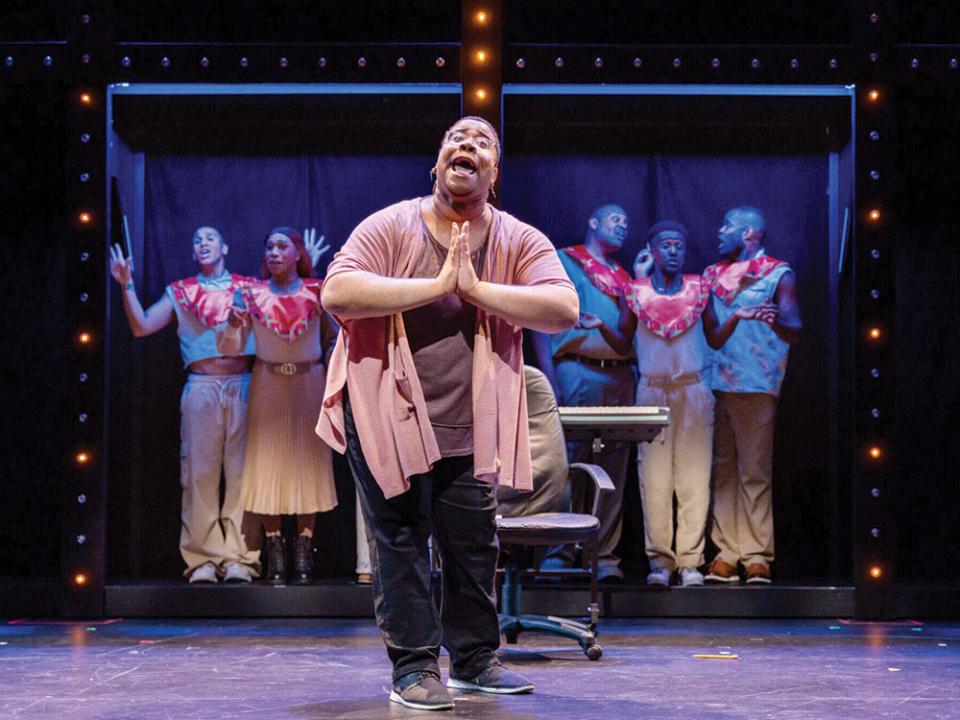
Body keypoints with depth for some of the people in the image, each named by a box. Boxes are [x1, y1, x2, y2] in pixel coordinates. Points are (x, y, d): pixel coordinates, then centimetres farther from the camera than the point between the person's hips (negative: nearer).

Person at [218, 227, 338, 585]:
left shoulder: (317, 292, -1)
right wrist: (232, 324, -21)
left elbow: (333, 338, 7)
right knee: (267, 463, -1)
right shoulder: (252, 293, 1)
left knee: (308, 461, 1)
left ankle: (304, 553, 7)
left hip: (309, 384, 0)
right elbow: (230, 348, -1)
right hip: (268, 386, 1)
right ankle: (274, 551, 5)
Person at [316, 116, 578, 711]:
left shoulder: (520, 242, 1)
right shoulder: (390, 227, -6)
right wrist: (437, 285, -22)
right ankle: (414, 667, 12)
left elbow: (564, 309, -14)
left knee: (475, 548, 11)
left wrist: (477, 288, -20)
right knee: (401, 546, 1)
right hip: (389, 421, -3)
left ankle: (475, 660, 27)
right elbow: (337, 293, -21)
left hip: (470, 431, 3)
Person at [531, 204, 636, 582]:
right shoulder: (562, 261, 9)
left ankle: (604, 556, 7)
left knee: (613, 469, 3)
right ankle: (557, 555, -4)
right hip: (577, 373, -5)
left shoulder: (622, 275, 25)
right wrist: (548, 377, -10)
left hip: (620, 376, 6)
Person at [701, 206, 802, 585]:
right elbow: (711, 335, 14)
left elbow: (795, 330, -5)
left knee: (755, 472, -6)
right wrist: (738, 316, -5)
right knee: (722, 470, 3)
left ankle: (757, 556, -5)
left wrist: (774, 321, -26)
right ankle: (725, 553, 5)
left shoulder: (779, 274, 5)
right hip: (715, 384, 5)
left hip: (756, 385, -5)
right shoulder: (713, 275, 19)